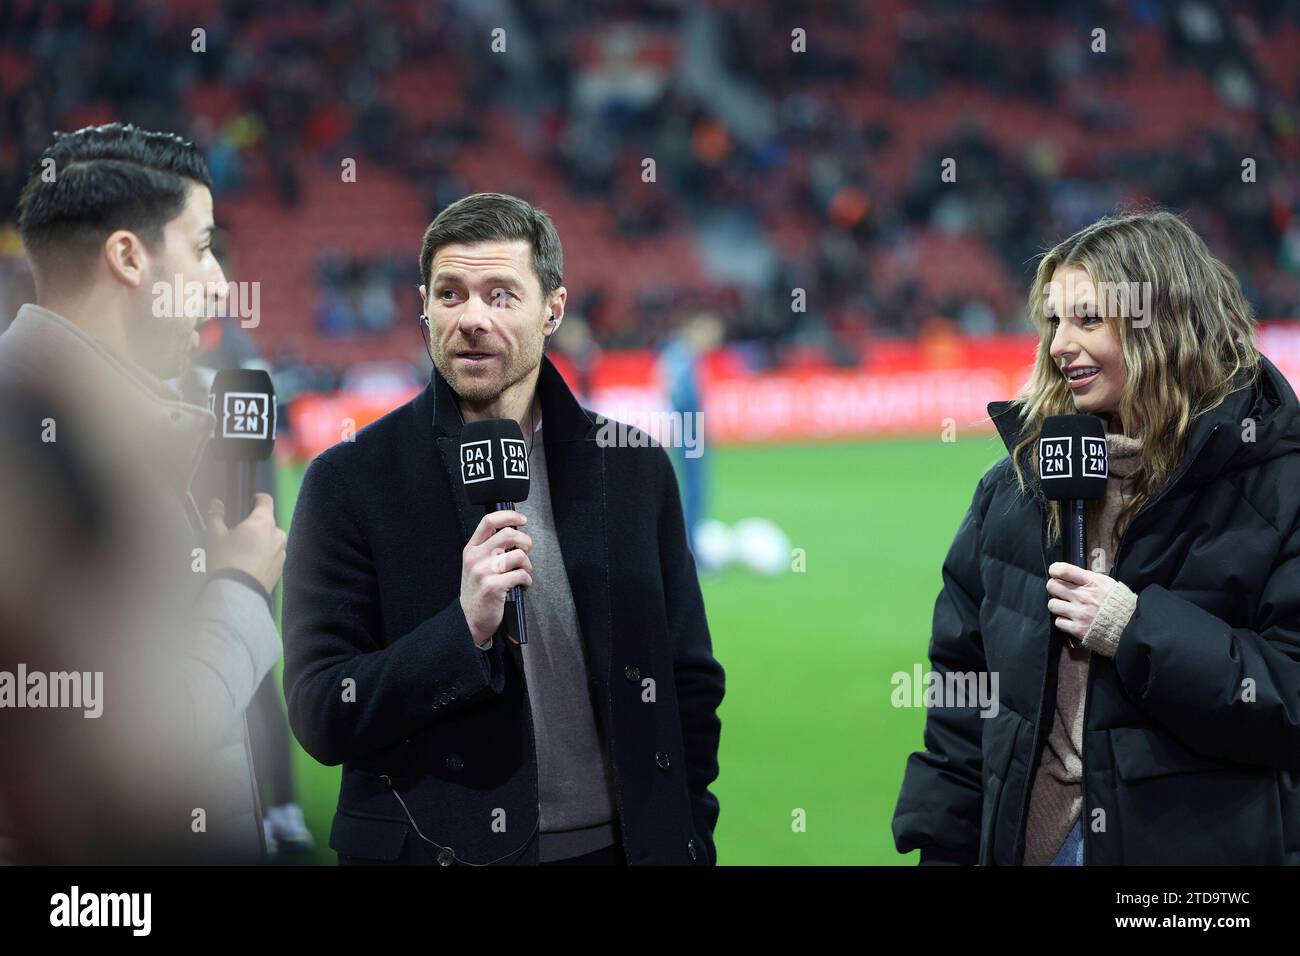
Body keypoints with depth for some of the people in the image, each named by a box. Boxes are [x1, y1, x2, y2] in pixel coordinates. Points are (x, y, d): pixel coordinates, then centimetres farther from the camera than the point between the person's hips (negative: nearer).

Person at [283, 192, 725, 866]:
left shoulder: (633, 469, 3)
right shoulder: (349, 482, -7)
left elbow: (690, 685, 8)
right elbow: (319, 718, -11)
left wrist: (688, 843, 0)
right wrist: (464, 629, -22)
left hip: (617, 844, 3)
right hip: (438, 848, -3)